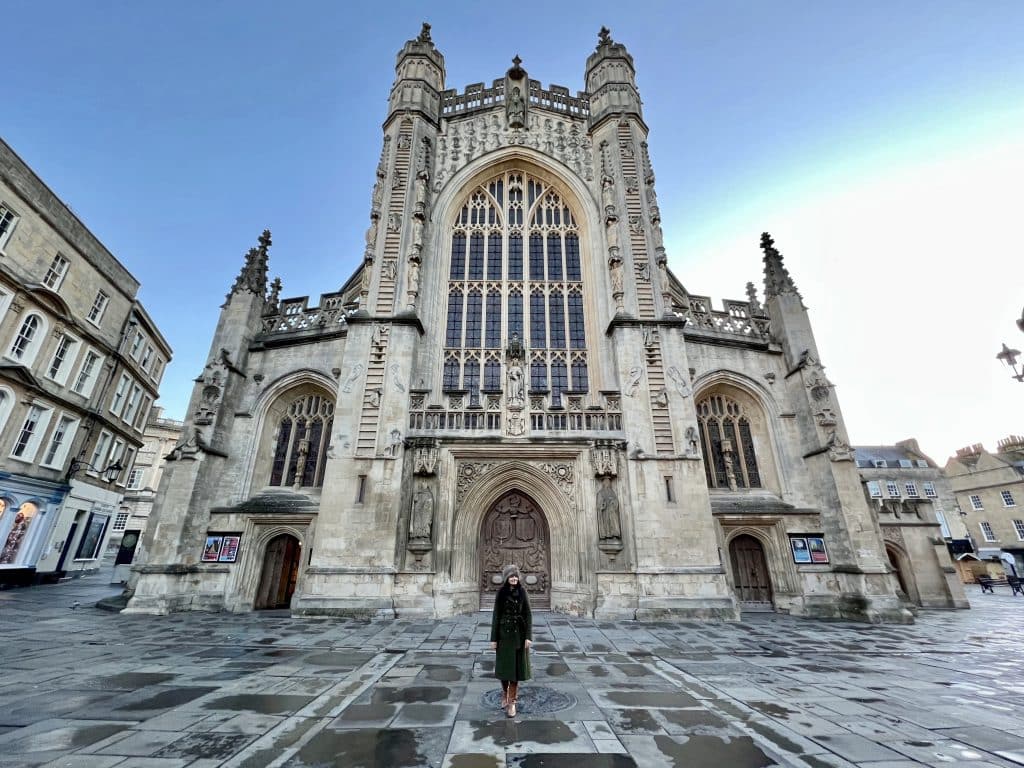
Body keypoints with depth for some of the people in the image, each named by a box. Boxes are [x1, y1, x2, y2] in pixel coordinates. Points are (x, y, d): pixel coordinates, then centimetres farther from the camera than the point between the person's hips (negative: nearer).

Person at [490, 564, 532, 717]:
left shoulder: (522, 592, -4)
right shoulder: (501, 593, -5)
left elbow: (528, 615, -3)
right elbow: (496, 616, -2)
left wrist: (528, 636, -9)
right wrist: (493, 638, -3)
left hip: (519, 634, 0)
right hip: (504, 633, 0)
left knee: (516, 666, 2)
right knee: (504, 665, 9)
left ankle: (512, 702, 15)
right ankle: (504, 693, 36)